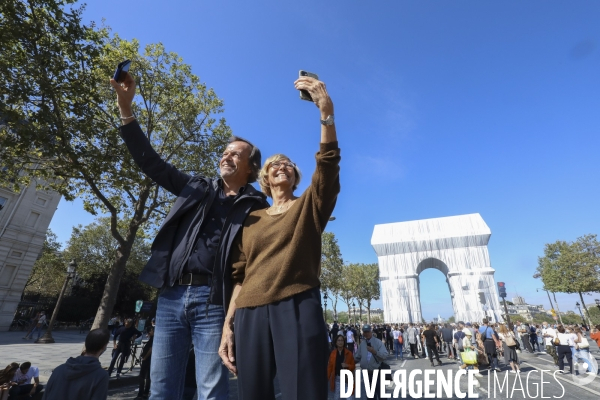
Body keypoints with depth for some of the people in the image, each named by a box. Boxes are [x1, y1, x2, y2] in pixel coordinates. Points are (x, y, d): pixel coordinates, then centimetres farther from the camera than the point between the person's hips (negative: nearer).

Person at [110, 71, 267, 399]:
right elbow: (151, 162, 14)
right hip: (171, 296, 5)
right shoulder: (197, 188, 14)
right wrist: (126, 108, 7)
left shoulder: (256, 207, 2)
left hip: (212, 301, -4)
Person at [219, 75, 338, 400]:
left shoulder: (309, 206, 10)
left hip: (298, 308, -2)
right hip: (250, 314, 3)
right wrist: (227, 325, 7)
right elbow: (239, 276, 14)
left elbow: (328, 164, -9)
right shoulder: (251, 220, 16)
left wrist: (327, 111, -21)